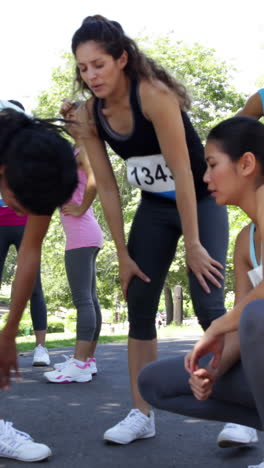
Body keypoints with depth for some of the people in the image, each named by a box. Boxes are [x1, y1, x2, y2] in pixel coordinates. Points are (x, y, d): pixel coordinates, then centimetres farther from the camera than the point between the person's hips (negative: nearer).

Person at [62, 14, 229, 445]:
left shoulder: (154, 94, -27)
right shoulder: (90, 114, -9)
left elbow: (182, 171, -26)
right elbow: (107, 187, -6)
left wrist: (193, 244, -23)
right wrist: (123, 254, -5)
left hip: (202, 200, -6)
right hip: (154, 207, 6)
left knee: (208, 305, -12)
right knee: (139, 305, 1)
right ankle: (142, 415, 10)